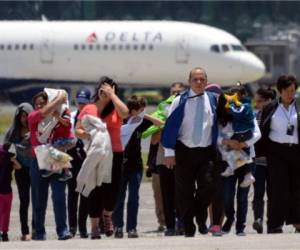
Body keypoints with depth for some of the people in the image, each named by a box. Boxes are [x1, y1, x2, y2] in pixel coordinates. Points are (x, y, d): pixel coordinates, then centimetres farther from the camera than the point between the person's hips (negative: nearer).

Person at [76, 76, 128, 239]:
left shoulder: (115, 109, 4)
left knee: (112, 190, -6)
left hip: (114, 154, 0)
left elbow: (125, 113, -20)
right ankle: (94, 227, 10)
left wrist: (112, 94, -11)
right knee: (95, 192, 1)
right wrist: (88, 135, -15)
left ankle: (107, 216, 24)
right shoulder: (88, 109, 7)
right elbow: (77, 131, 7)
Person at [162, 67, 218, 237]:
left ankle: (201, 217, 13)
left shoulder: (213, 100, 6)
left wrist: (218, 149, 9)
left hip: (206, 152, 1)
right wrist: (169, 152, -6)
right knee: (184, 191, 1)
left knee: (207, 185, -13)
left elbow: (218, 124, 12)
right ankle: (188, 228, 11)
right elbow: (170, 126, -1)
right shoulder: (180, 102, -1)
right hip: (184, 151, -1)